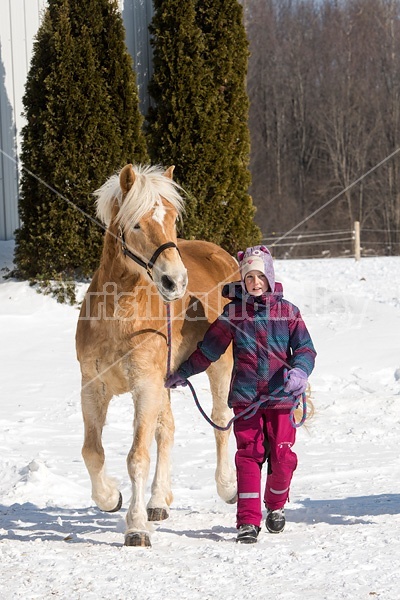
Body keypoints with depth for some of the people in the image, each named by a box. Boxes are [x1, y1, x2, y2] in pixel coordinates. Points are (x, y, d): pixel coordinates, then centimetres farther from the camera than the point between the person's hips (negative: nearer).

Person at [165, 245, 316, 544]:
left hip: (280, 396, 0)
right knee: (249, 455, -4)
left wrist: (300, 371, -17)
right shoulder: (233, 314, 4)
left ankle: (276, 505, 28)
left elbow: (305, 348, 3)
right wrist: (182, 373, 14)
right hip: (245, 397, 0)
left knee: (283, 456, 0)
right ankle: (248, 521, -3)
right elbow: (208, 349, 12)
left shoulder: (287, 311, 4)